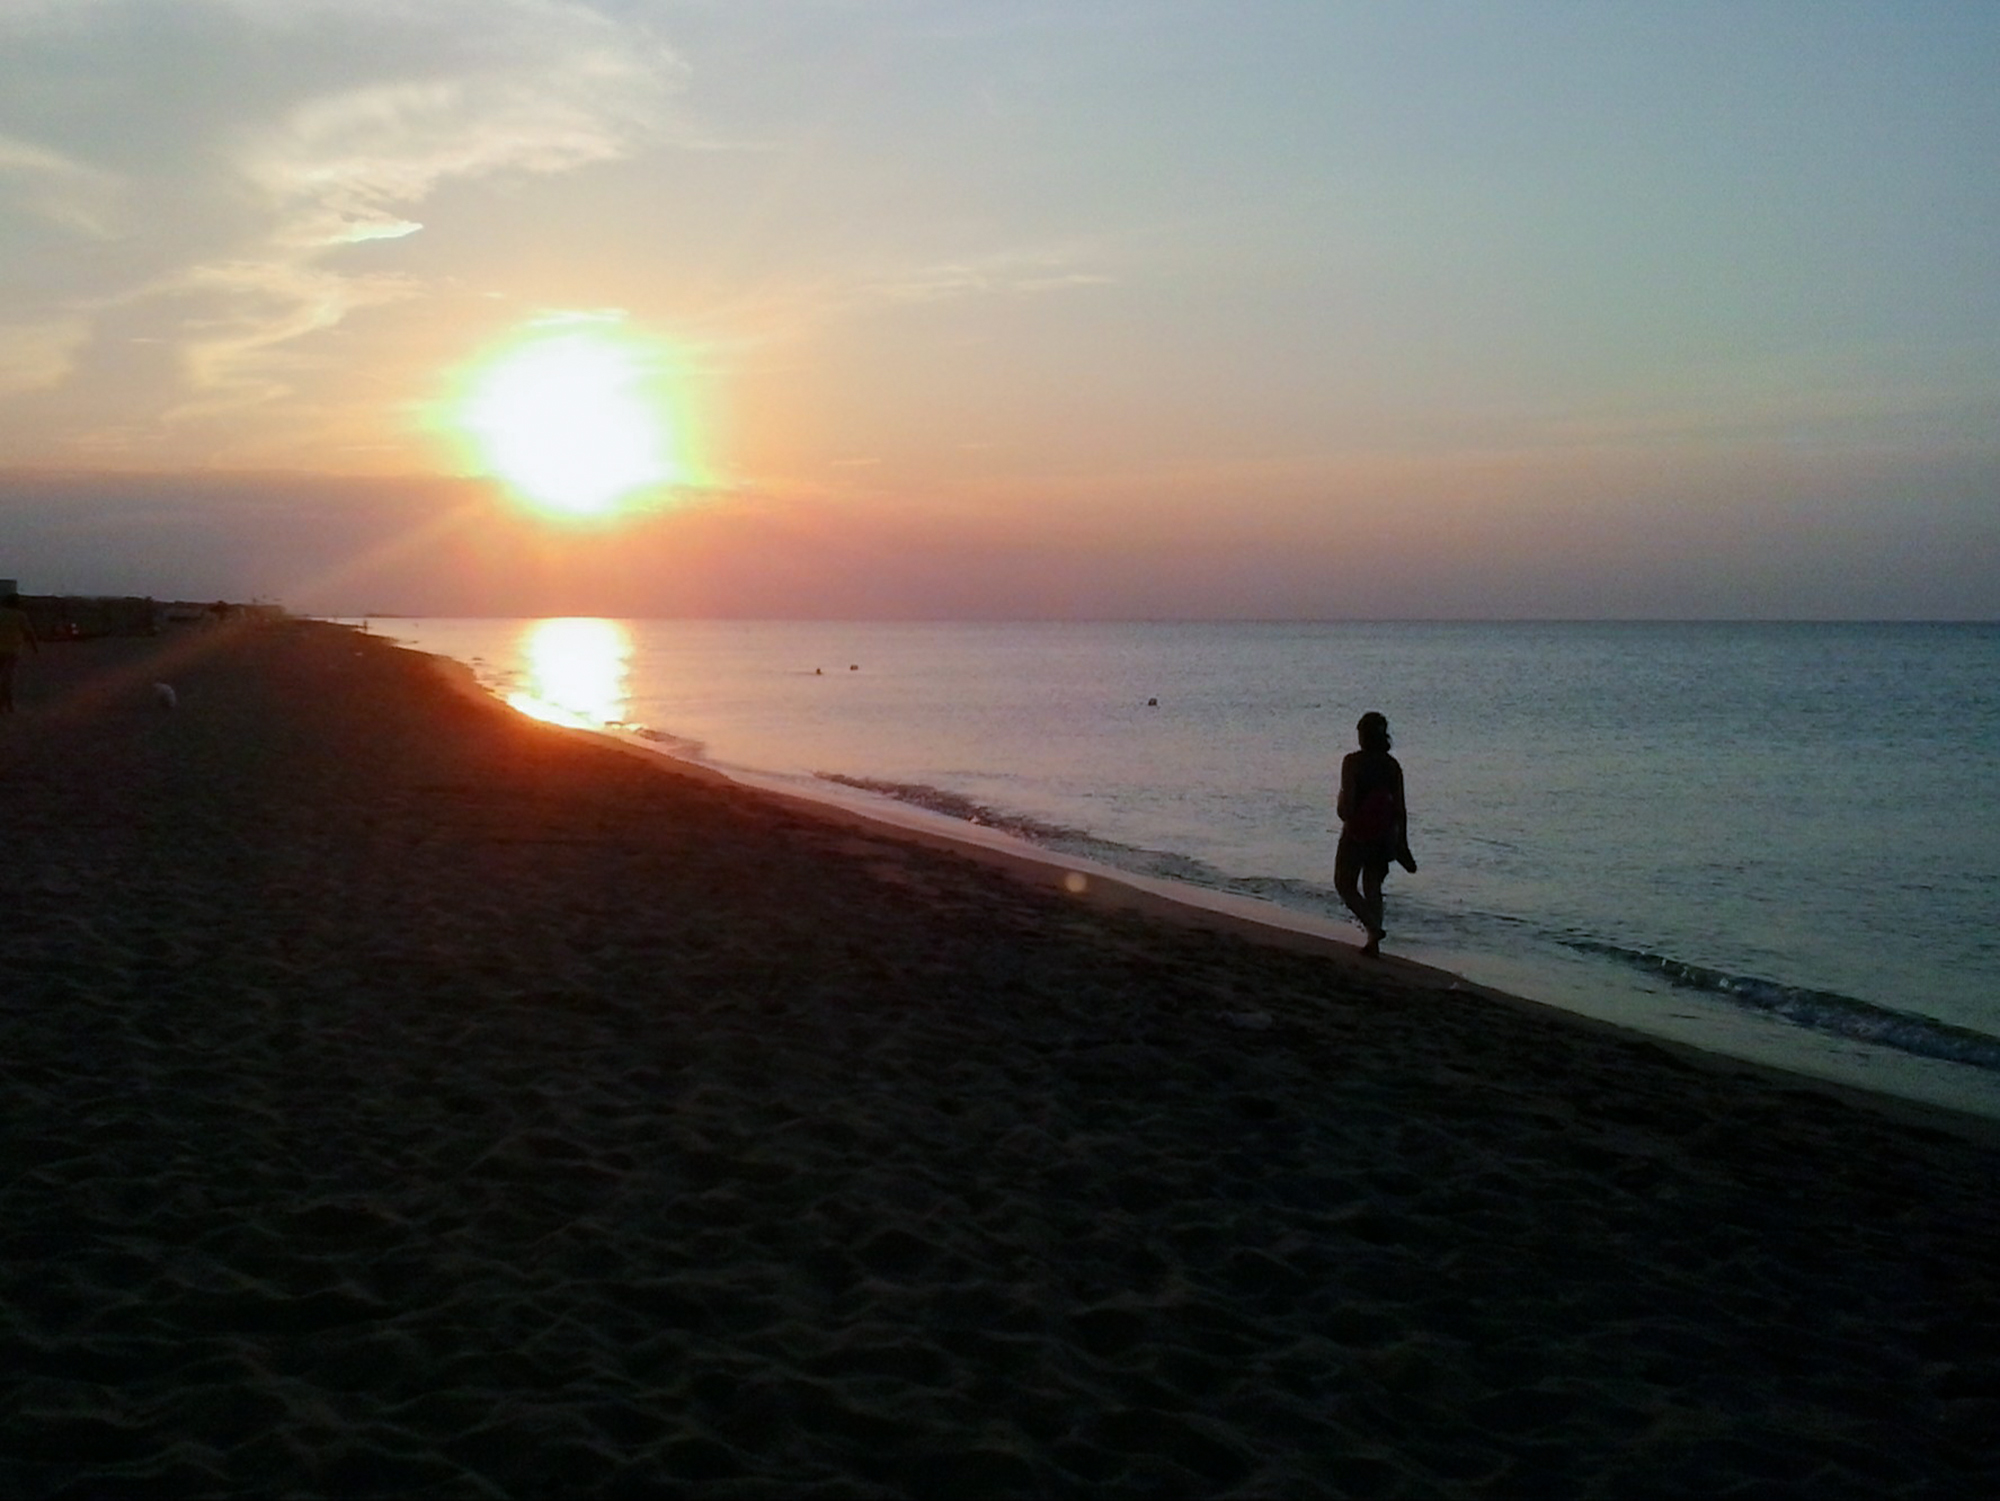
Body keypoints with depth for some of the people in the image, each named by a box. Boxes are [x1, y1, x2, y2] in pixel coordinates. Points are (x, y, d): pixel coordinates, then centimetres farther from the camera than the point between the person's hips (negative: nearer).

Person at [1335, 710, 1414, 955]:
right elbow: (1400, 808, 1)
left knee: (1344, 884, 10)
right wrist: (1402, 843, 9)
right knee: (1373, 887, 17)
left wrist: (1340, 806, 3)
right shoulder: (1392, 765, -1)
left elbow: (1346, 806, -21)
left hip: (1356, 834, -5)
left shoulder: (1353, 762, -16)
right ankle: (1373, 940, 14)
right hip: (1384, 835, 5)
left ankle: (1373, 926, -9)